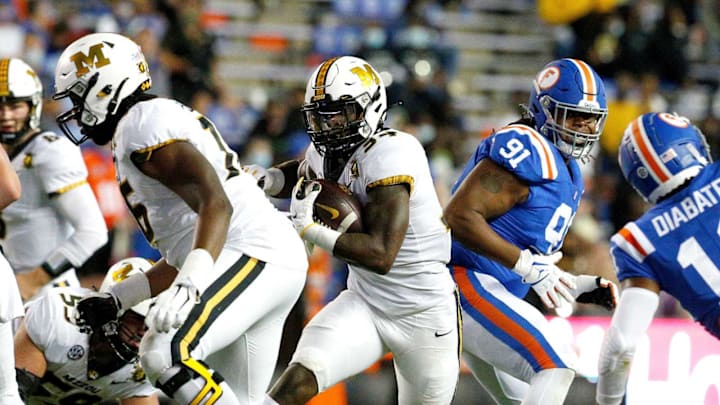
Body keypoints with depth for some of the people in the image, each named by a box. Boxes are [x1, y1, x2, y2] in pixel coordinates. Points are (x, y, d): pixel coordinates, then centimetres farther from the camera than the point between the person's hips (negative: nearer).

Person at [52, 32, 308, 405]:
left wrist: (189, 285, -34)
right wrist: (116, 299, 26)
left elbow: (215, 202, -22)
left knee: (166, 356, -24)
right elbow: (180, 257, 28)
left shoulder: (143, 125, -7)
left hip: (252, 255, -11)